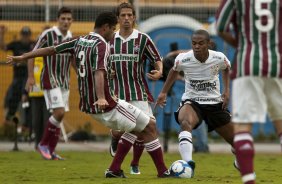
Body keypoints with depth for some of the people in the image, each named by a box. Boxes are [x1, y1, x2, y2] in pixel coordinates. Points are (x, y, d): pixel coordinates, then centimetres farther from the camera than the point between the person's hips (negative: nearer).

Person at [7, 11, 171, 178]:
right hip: (107, 106, -9)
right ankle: (163, 171, 3)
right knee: (150, 126, 1)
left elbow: (51, 49, 15)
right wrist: (101, 98, -47)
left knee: (137, 127, 23)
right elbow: (99, 71, -32)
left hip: (88, 105, 9)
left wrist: (22, 57, 23)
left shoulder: (80, 41, 10)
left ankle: (114, 170, 17)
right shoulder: (102, 45, -16)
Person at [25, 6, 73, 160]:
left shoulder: (72, 38, 6)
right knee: (59, 112, -18)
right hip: (50, 80, -6)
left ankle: (50, 151, 13)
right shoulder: (48, 34, -10)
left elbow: (74, 60, 19)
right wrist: (30, 76, -12)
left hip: (65, 82, 6)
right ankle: (43, 144, -2)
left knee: (59, 116, 5)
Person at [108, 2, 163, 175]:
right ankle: (115, 141, 33)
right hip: (116, 93, 1)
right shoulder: (110, 39, 6)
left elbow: (157, 59, 3)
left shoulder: (142, 39, -1)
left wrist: (159, 71, -17)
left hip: (138, 93, -1)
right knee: (118, 131, -8)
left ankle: (135, 164, 14)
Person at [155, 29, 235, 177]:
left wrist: (227, 90, 4)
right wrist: (164, 92, 12)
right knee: (186, 123, -38)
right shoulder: (182, 59, -16)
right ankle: (188, 163, -51)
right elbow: (174, 71, 9)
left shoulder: (219, 58, -14)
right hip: (191, 101, -2)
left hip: (214, 102, 2)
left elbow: (226, 69, 12)